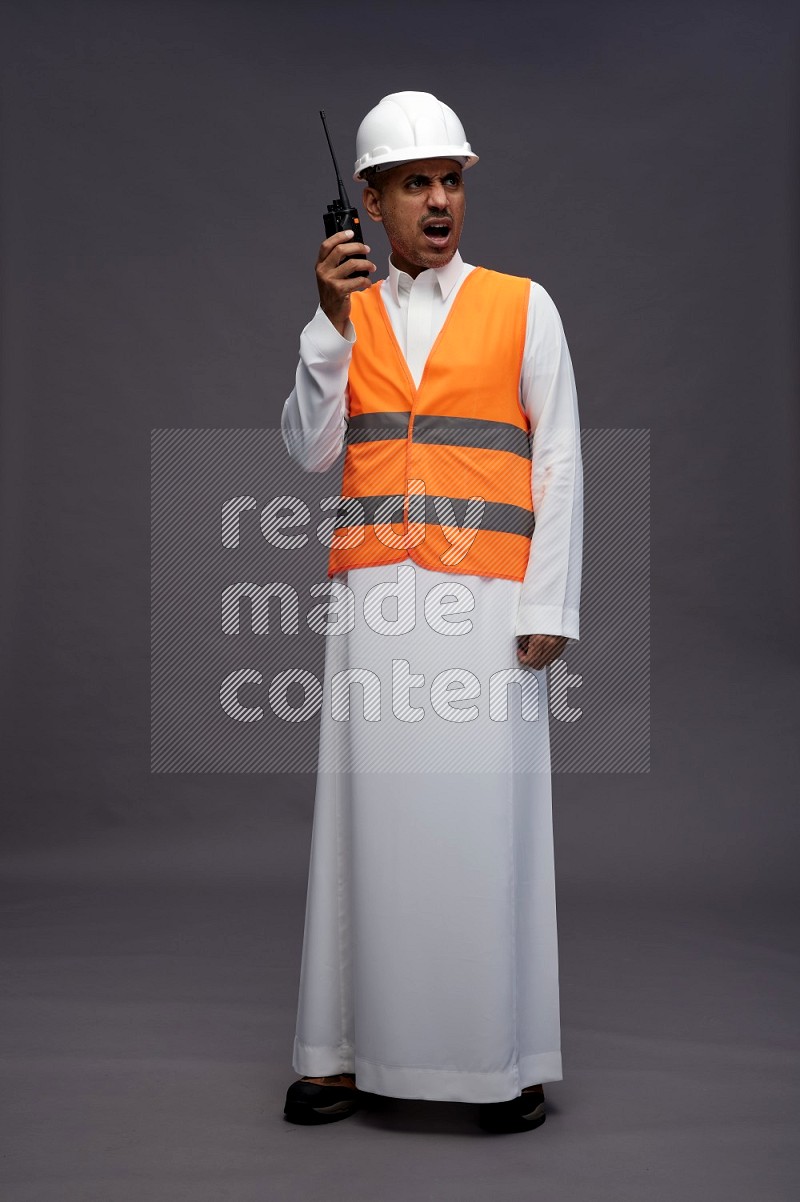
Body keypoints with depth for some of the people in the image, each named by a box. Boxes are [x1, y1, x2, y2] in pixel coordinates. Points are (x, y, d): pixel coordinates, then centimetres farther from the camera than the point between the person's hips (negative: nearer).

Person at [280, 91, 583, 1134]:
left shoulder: (522, 306, 8)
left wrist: (548, 606, -5)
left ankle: (506, 1057, 7)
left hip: (488, 594, -2)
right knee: (371, 810, 1)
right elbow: (310, 451, 6)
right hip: (377, 594, 2)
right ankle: (353, 1049, 9)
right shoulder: (348, 311, 15)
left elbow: (559, 461, 4)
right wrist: (332, 322, -4)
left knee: (487, 813, -3)